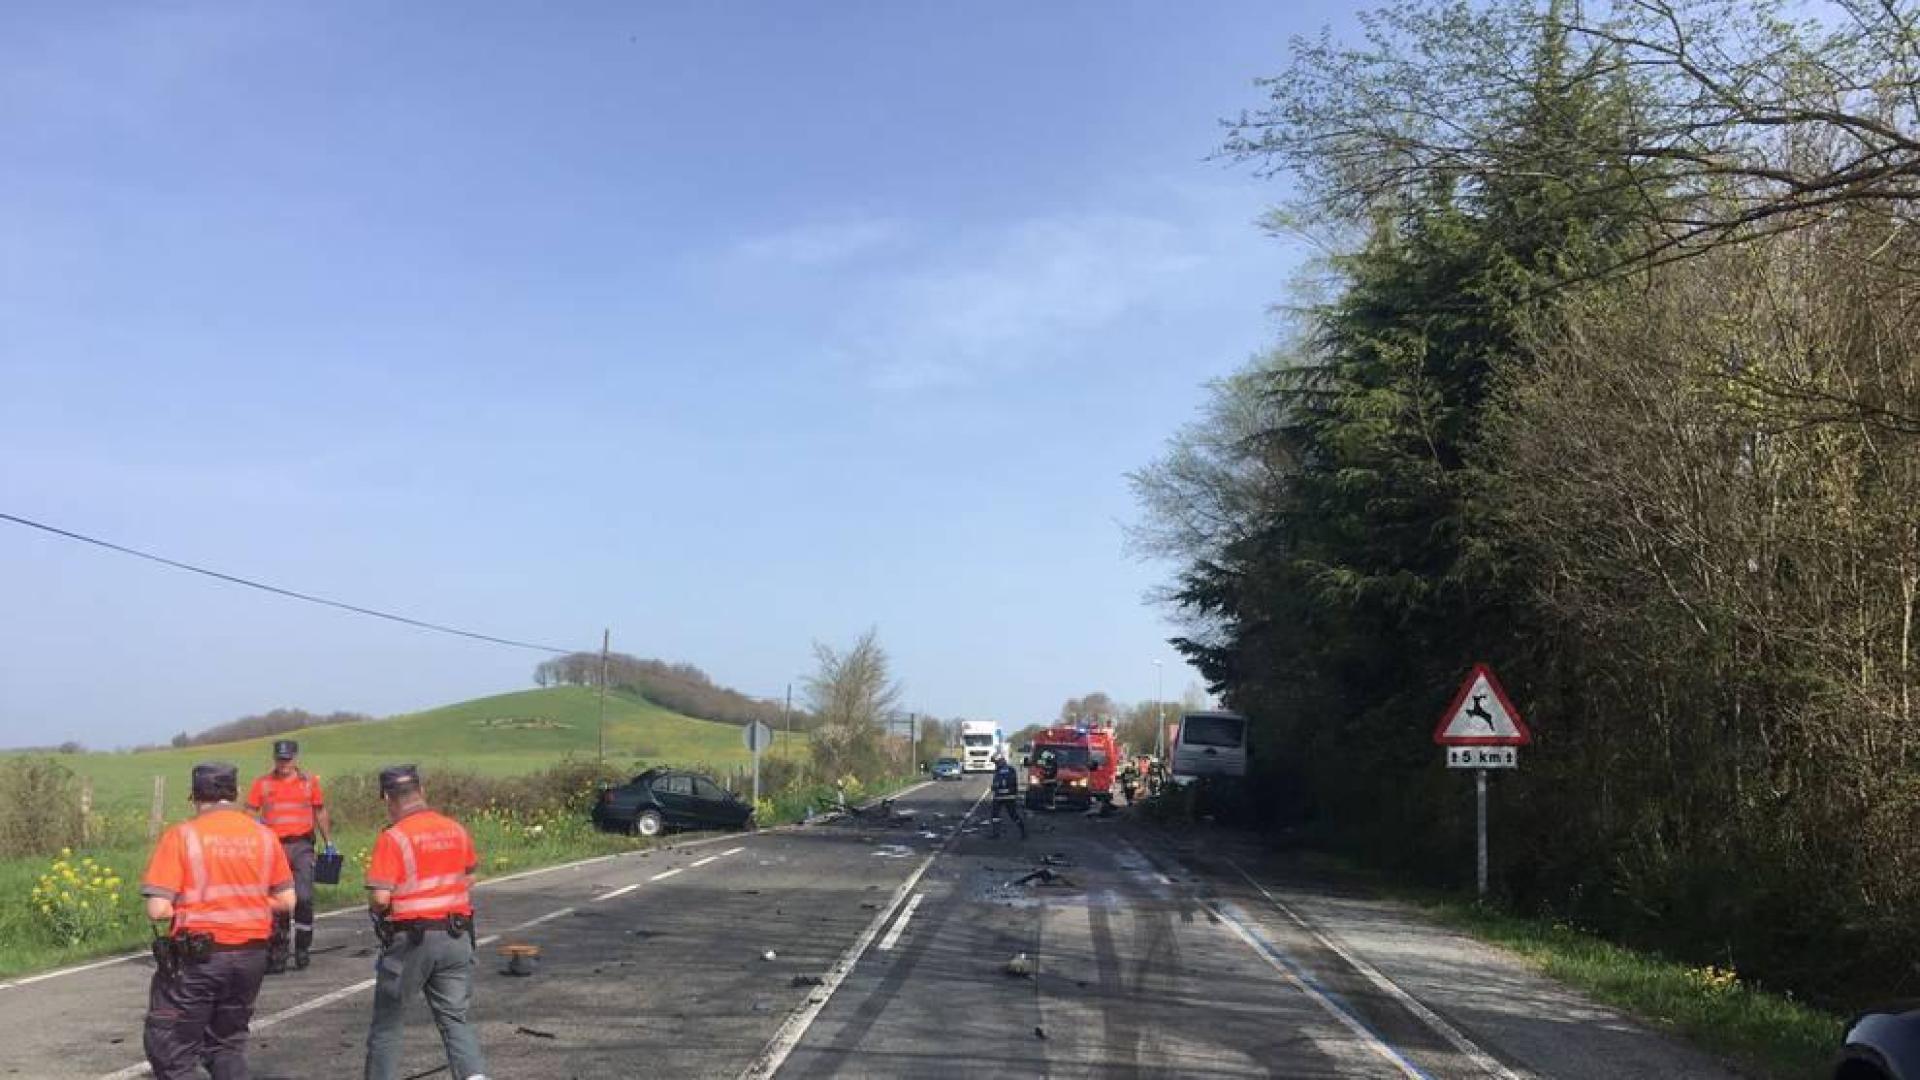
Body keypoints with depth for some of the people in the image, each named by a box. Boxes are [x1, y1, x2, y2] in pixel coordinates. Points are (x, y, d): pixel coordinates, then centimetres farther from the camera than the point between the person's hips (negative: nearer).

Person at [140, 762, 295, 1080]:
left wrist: (183, 908, 6)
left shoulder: (181, 836, -10)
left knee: (172, 1052, 7)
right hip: (250, 956, 5)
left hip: (196, 957, -4)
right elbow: (286, 901, 6)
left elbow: (157, 909, -14)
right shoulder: (264, 835, 3)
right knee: (228, 1044, 20)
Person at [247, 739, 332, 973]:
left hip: (301, 846, 0)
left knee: (304, 898, -8)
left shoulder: (309, 781, 9)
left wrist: (328, 842, 12)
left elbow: (320, 812, 15)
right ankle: (277, 954, 11)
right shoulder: (262, 784, 7)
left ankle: (302, 949, 6)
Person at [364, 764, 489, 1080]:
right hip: (456, 938, 5)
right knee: (454, 1018, 8)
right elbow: (469, 879, 16)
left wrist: (374, 908, 2)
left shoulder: (393, 838, -13)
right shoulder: (456, 830, 5)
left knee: (387, 1021, 14)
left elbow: (380, 897, -18)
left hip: (409, 939, -4)